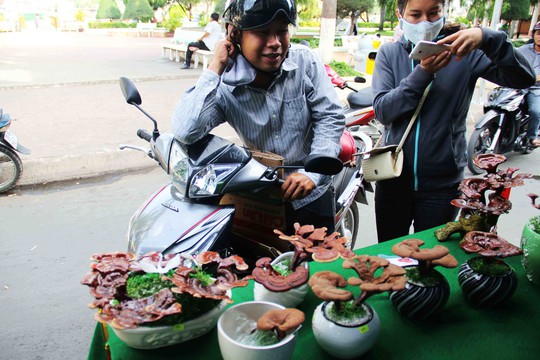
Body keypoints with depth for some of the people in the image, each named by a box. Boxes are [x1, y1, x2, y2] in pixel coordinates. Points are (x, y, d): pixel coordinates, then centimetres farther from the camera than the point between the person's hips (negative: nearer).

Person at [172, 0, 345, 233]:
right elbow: (185, 132, -29)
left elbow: (331, 116, -10)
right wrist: (214, 68, -26)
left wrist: (313, 172, -22)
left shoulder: (304, 61, -12)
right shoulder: (224, 86, -16)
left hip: (310, 193, 1)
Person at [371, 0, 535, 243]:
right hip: (393, 176, 1)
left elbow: (524, 79, -13)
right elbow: (382, 111, -12)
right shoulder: (389, 53, 0)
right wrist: (422, 73, -25)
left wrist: (487, 38, -28)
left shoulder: (463, 51, -4)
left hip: (442, 183, -1)